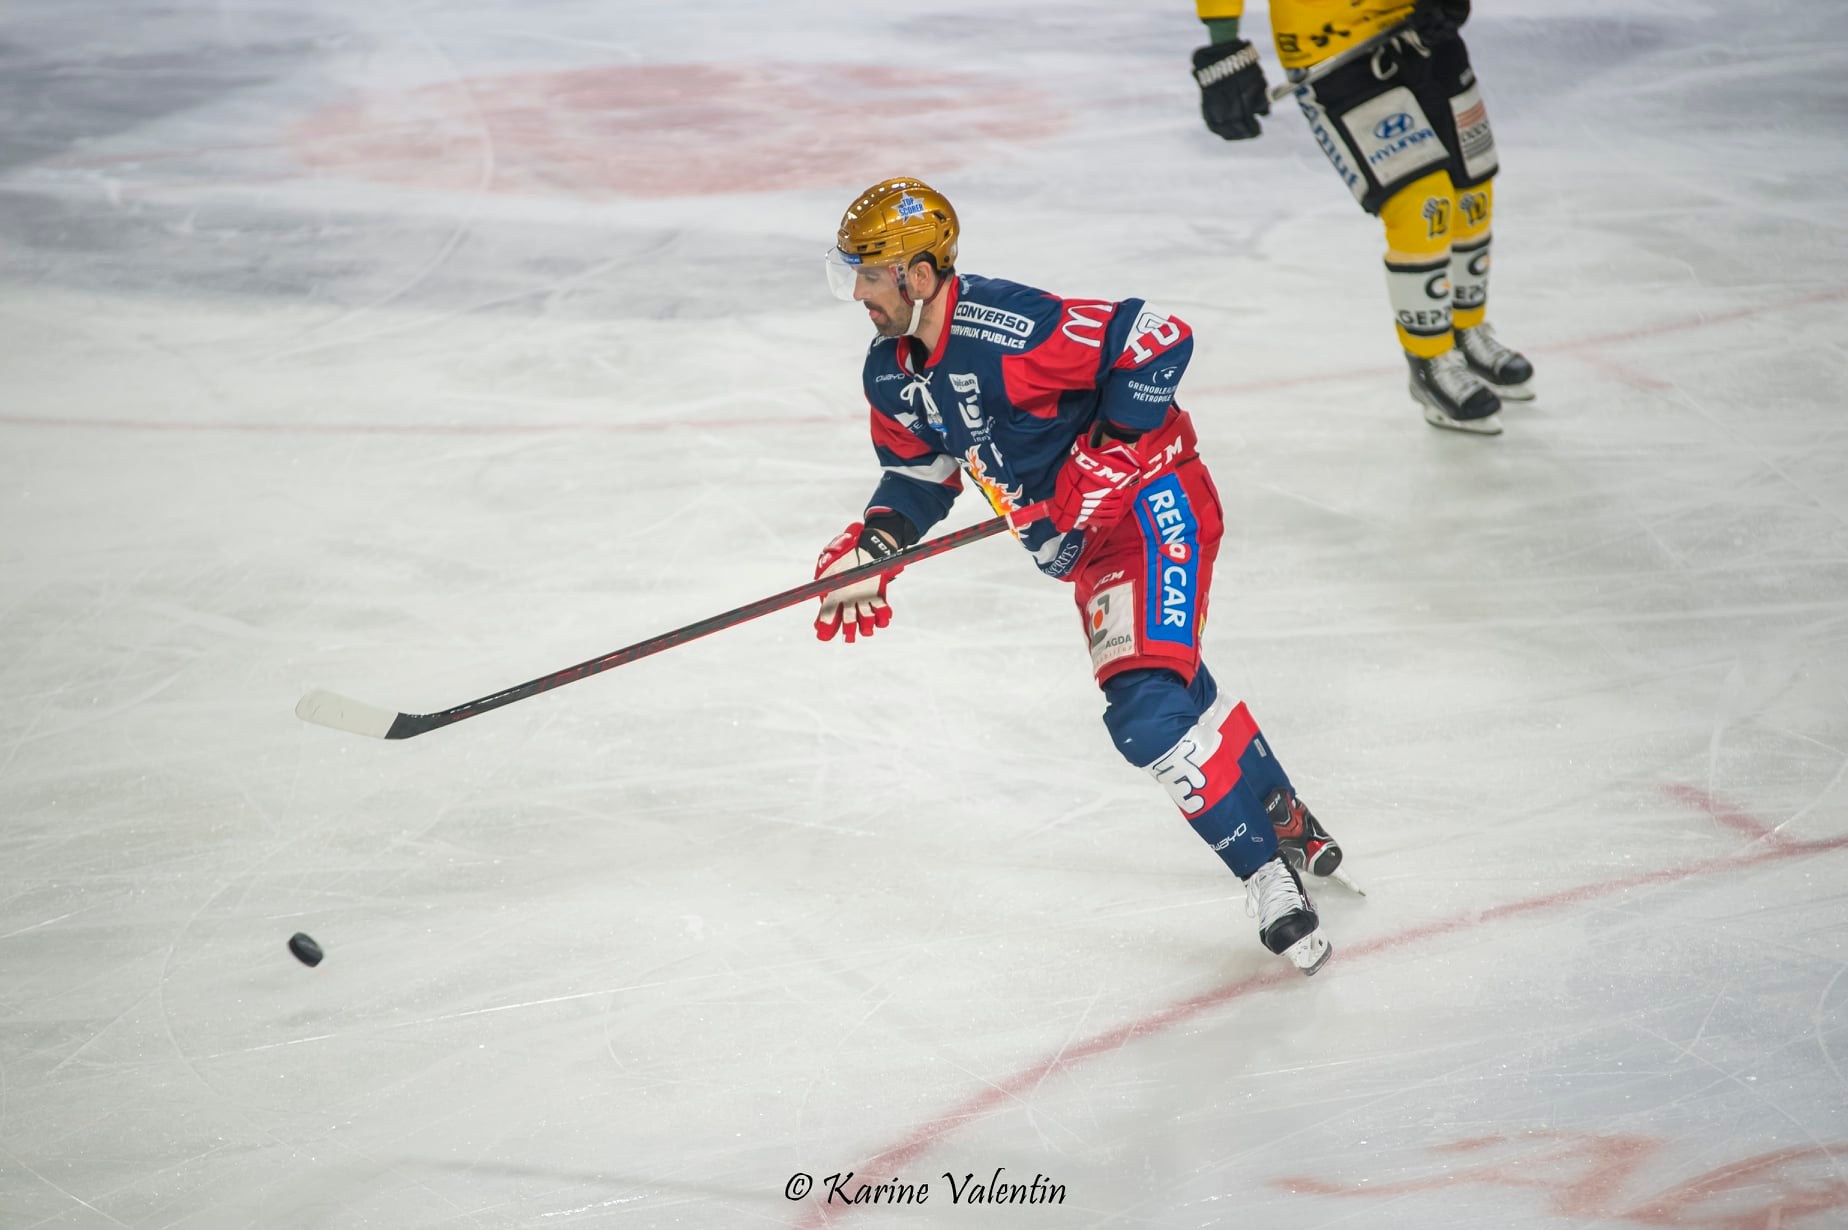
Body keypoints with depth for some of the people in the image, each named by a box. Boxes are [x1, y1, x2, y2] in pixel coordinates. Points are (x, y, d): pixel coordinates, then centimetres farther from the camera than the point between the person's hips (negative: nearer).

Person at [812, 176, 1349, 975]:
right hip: (1081, 541, 10)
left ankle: (1268, 874, -8)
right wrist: (871, 548, -1)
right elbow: (920, 472, 15)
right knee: (1175, 688, 20)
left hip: (1152, 501, -10)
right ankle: (1288, 826, 39)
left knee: (1146, 707, -21)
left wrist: (1107, 455, -26)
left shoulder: (1009, 327, -28)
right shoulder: (890, 375, 1)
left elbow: (1157, 341, -26)